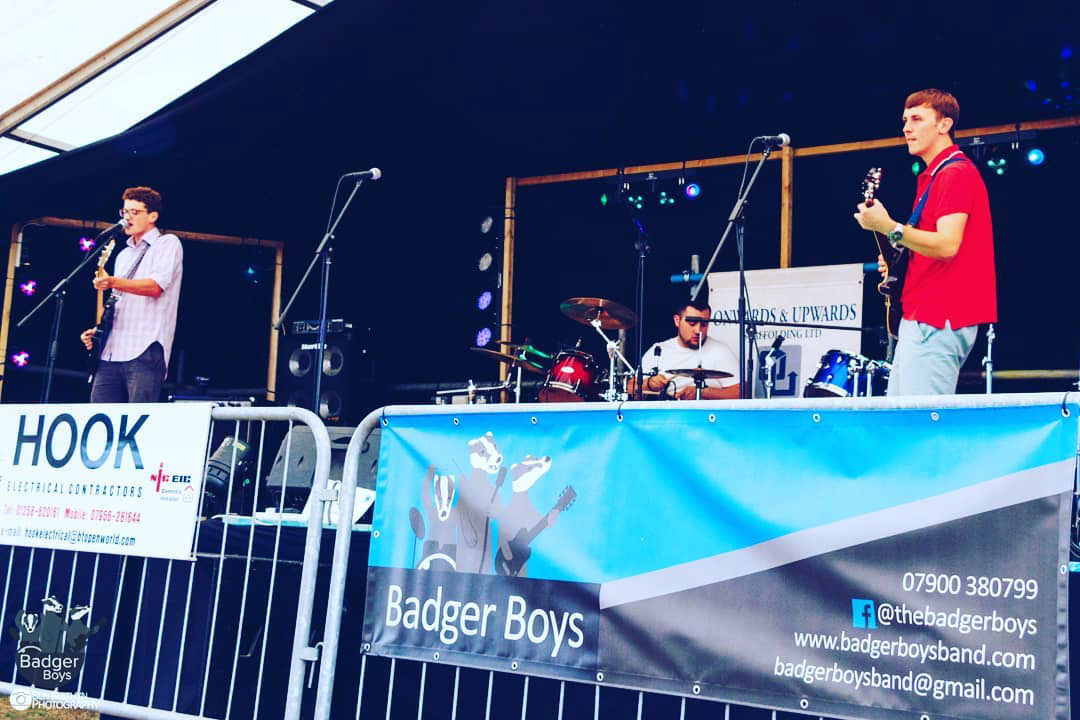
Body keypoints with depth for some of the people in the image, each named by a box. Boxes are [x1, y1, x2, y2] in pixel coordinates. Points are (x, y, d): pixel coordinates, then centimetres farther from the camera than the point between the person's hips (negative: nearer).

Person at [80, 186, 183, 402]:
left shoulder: (167, 243, 2)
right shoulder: (123, 256, 26)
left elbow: (155, 286, -15)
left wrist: (113, 282, -28)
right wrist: (98, 330, 13)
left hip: (145, 352, -7)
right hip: (112, 352, 8)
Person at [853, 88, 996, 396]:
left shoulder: (956, 173, -10)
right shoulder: (932, 176, 21)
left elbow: (947, 245, -23)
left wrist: (887, 227, -23)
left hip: (937, 323, -11)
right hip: (919, 317, 11)